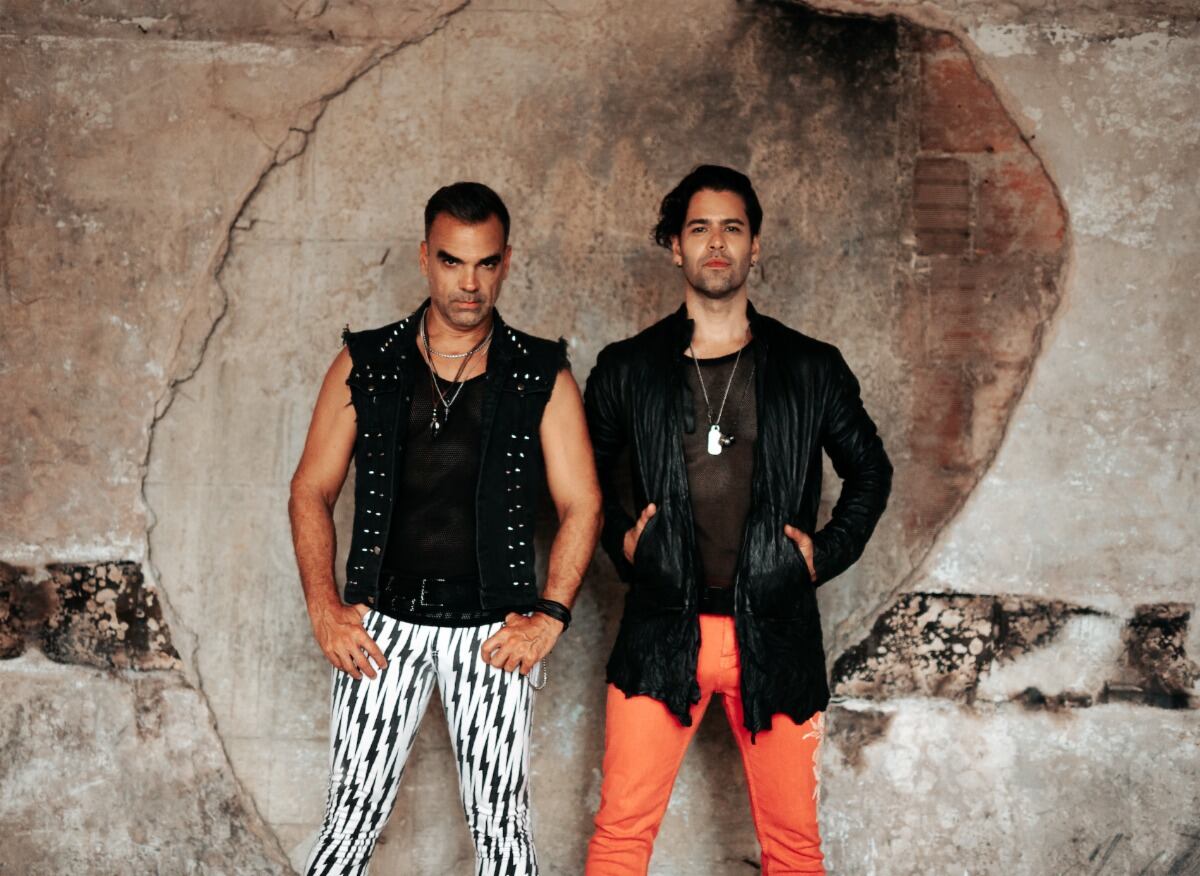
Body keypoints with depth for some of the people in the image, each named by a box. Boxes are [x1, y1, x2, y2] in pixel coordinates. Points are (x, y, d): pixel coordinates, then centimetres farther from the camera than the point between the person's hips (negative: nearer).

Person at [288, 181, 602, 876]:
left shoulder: (542, 376, 3)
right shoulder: (366, 364, 6)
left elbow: (581, 505, 2)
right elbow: (312, 491, 7)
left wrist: (550, 616, -9)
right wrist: (325, 609, -4)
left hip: (493, 632, 0)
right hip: (384, 626, 1)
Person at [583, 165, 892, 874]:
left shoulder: (812, 369, 6)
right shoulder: (627, 369, 6)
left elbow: (870, 472, 16)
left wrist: (826, 553, 4)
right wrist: (621, 539, 3)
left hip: (775, 634, 0)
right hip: (662, 632, 0)